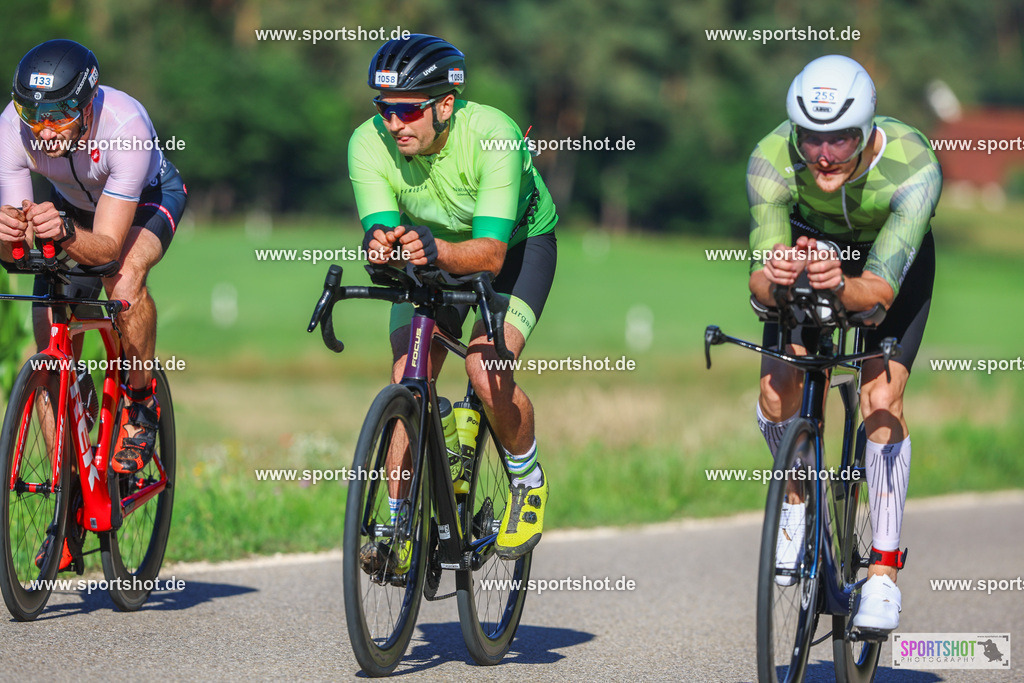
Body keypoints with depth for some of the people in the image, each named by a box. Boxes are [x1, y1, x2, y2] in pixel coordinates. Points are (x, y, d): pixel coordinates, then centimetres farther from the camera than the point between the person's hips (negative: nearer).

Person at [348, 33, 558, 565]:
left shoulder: (492, 136, -36)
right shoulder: (370, 143, -25)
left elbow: (490, 252, -40)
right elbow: (380, 230, -31)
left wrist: (435, 250, -60)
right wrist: (383, 246, -54)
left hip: (516, 243, -3)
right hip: (433, 253, 4)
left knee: (486, 369, -24)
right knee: (406, 382, -13)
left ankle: (528, 482, 2)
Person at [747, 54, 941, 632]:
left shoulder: (913, 166, -39)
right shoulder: (772, 159, -34)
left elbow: (880, 287, -42)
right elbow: (761, 284, -36)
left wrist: (841, 285, -64)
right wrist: (772, 279, -60)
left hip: (892, 256, -2)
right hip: (811, 243, 2)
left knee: (882, 398, -18)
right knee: (778, 392, -15)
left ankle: (885, 571, -6)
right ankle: (799, 495, 17)